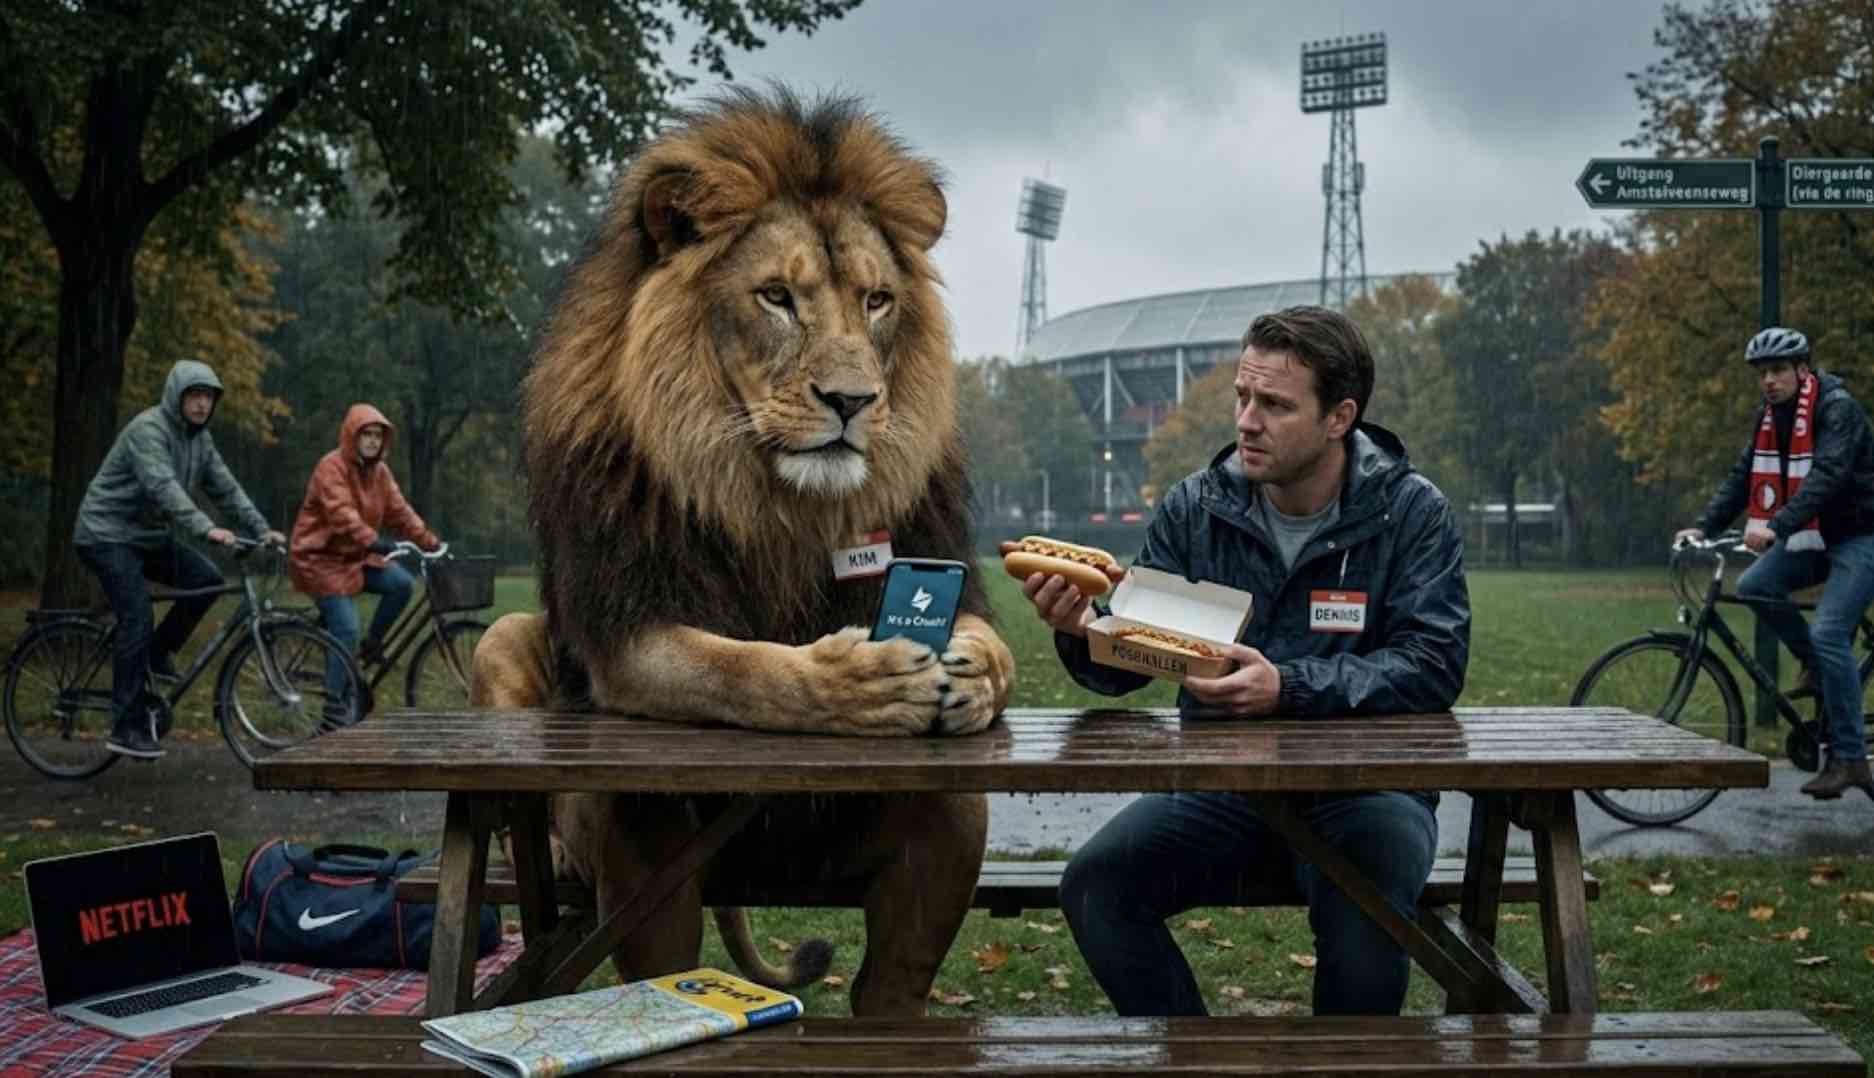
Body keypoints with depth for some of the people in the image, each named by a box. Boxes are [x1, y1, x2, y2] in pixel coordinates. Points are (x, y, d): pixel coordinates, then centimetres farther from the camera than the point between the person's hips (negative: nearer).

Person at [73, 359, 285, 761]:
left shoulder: (199, 438, 6)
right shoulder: (148, 429, -20)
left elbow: (225, 488, 5)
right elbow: (163, 486, -34)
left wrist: (261, 529, -7)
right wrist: (206, 528, -45)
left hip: (150, 534, 8)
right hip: (108, 534, -8)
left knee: (207, 578, -13)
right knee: (137, 619, -17)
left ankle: (158, 653, 7)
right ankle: (126, 727, -12)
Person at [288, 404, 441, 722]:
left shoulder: (379, 471, 7)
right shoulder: (332, 467, -17)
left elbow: (400, 512, 6)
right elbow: (341, 513, -31)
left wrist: (431, 542, -3)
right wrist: (372, 540, -44)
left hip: (355, 556, 7)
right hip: (321, 557, -7)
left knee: (401, 583, -16)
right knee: (345, 629, -17)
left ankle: (372, 645, 5)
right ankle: (335, 707, -10)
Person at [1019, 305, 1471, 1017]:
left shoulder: (1411, 512, -4)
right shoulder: (1194, 509, 3)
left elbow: (1433, 666, -14)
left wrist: (1289, 688, -27)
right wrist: (1081, 632, -19)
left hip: (1363, 782, -2)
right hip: (1221, 780, 3)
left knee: (1366, 909, -33)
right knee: (1094, 886, -21)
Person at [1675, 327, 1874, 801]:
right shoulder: (1771, 416, 5)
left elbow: (1826, 477, -33)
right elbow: (1742, 477, 2)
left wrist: (1776, 526, -46)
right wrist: (1703, 526, -11)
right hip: (1816, 536, 8)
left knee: (1828, 634, -19)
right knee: (1753, 587, -13)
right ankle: (1816, 666, 9)